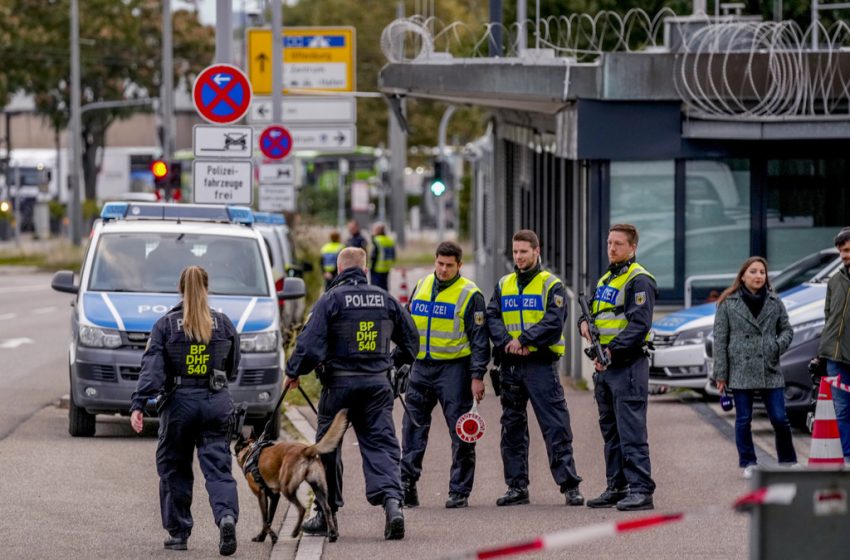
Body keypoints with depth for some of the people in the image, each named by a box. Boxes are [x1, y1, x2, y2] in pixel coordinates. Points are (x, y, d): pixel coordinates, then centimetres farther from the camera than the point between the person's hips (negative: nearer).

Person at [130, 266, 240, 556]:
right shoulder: (223, 324, 4)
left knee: (174, 468, 12)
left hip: (179, 402, -1)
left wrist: (138, 405, -16)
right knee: (217, 467, -1)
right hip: (216, 402, 1)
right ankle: (227, 516, -26)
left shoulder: (166, 325, -3)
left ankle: (178, 533, 14)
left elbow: (152, 368, -11)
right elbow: (232, 366, 14)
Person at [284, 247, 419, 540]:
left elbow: (311, 343, -13)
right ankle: (392, 501, -22)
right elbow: (411, 339, 16)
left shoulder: (331, 299, -7)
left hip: (340, 382, -3)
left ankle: (326, 514, 18)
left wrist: (293, 372, 2)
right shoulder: (385, 299, 7)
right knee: (381, 444, 0)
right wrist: (394, 361, 33)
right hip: (377, 384, 3)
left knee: (327, 448, 11)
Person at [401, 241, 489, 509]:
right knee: (413, 427, 2)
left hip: (454, 369, -5)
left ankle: (459, 491, 4)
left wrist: (477, 376, -12)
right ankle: (406, 485, 6)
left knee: (461, 432, -2)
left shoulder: (469, 295, -6)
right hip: (421, 367, 5)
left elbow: (479, 339, -6)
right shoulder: (421, 286, 11)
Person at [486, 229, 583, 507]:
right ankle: (517, 486, 14)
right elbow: (492, 317, 4)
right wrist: (506, 342, -14)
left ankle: (570, 486, -8)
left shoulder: (552, 285, 1)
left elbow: (554, 323, -11)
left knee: (556, 426, -8)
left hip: (541, 363, -5)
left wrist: (523, 340, -17)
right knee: (512, 427, 8)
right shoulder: (503, 285, 15)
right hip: (510, 366, 5)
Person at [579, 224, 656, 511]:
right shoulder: (605, 279, 19)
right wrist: (585, 323, 5)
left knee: (631, 430, -11)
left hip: (628, 365, -9)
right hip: (604, 366, 9)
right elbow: (593, 311, 29)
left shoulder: (639, 280, -9)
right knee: (610, 430, 12)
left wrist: (613, 351, -24)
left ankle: (640, 489, -12)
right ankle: (617, 487, 18)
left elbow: (639, 325, -18)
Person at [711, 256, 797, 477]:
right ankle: (748, 463, 15)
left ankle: (788, 461, 13)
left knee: (780, 419, 0)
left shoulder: (774, 302, 7)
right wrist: (720, 374, -3)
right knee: (744, 420, 5)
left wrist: (779, 345, -7)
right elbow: (720, 340, 0)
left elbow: (787, 329, 16)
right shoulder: (728, 304, 0)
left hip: (770, 371, 2)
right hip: (740, 371, -1)